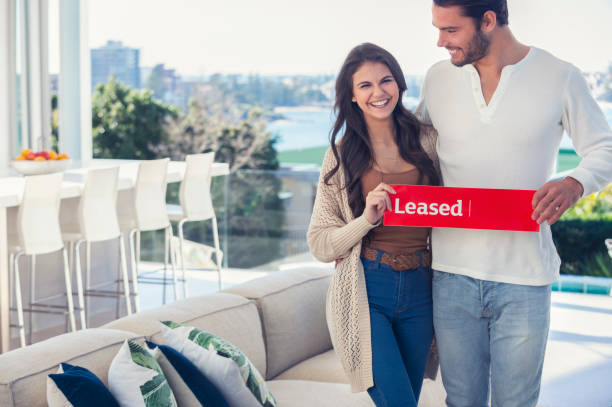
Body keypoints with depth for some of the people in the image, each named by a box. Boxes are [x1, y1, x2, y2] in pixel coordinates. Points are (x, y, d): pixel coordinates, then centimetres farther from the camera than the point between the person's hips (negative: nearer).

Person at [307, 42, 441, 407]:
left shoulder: (427, 142, 4)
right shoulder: (341, 155, 1)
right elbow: (320, 245, -1)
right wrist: (366, 219, -18)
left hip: (420, 293, 3)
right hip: (365, 294, -3)